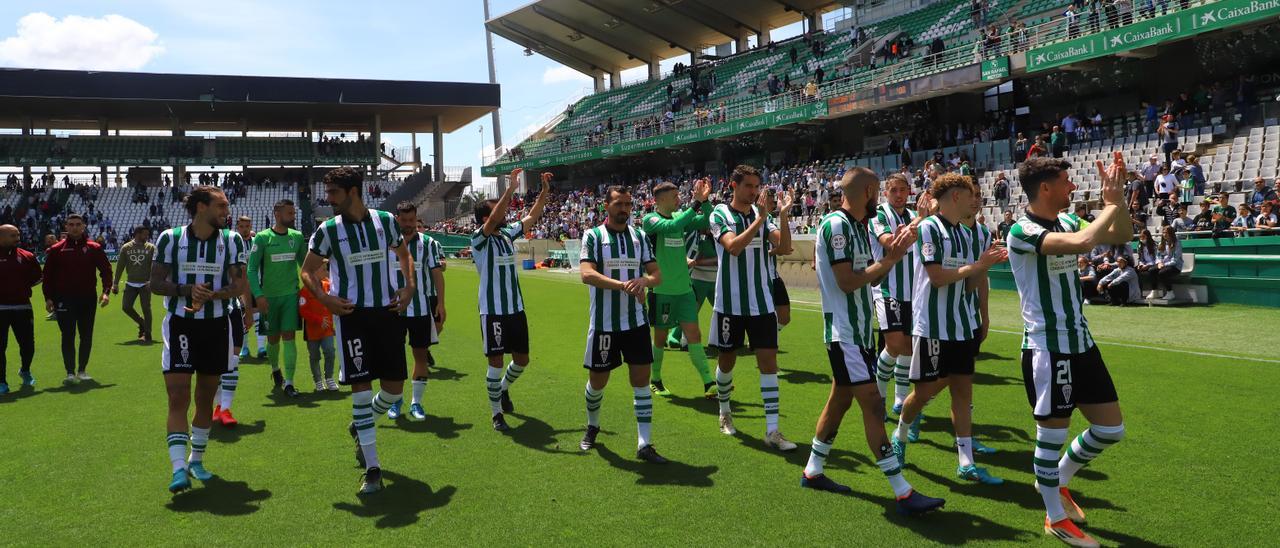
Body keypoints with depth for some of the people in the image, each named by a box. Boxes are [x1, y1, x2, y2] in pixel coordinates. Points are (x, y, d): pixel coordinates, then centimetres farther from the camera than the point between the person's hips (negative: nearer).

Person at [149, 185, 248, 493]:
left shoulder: (232, 240, 0)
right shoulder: (170, 238, -1)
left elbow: (239, 287, -5)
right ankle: (179, 469, -12)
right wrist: (187, 289, -19)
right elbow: (155, 283, 0)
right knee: (178, 397, -10)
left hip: (217, 326, 2)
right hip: (179, 324, -2)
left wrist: (209, 294, -23)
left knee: (206, 398, 11)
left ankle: (196, 459, 28)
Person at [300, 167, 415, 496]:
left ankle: (360, 428, 36)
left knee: (394, 388, 4)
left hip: (387, 311, 2)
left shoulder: (385, 221, 2)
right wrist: (324, 297, -10)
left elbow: (403, 254, 19)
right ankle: (372, 469, 4)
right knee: (361, 388, -4)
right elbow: (307, 271, 8)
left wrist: (409, 286, 4)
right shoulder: (328, 230, -2)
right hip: (351, 314, -2)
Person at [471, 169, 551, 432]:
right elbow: (494, 219, -28)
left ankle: (504, 389, 40)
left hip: (516, 309, 7)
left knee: (522, 359, 13)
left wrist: (545, 191, 8)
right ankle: (496, 413, 11)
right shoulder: (479, 239, -10)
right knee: (496, 361, -2)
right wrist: (511, 188, -31)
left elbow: (531, 217, 17)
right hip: (493, 311, -7)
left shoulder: (508, 234, 9)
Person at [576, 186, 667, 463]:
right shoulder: (593, 236, -4)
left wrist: (644, 280, -19)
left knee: (641, 379, 0)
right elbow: (587, 274, -19)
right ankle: (592, 427, 38)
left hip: (636, 321, 3)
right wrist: (623, 285, -31)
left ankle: (644, 444, 6)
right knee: (597, 380, 10)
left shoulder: (639, 236, 8)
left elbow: (657, 273, 5)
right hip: (603, 323, -3)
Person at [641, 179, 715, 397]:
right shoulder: (650, 219, -9)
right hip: (661, 290, -5)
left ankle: (709, 383, 2)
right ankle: (655, 381, 25)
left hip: (685, 288, 5)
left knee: (693, 334, 1)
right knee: (660, 337, 7)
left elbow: (707, 222, 2)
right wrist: (696, 203, -29)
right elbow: (672, 226, -28)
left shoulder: (680, 216, 9)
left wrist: (705, 200, -13)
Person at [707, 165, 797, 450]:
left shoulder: (762, 215, 7)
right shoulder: (720, 214, -5)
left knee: (768, 360, -3)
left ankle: (772, 430, 0)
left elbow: (784, 245, -3)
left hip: (762, 302, 3)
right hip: (730, 303, -3)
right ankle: (725, 412, 36)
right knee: (727, 360, 11)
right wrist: (759, 219, -25)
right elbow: (734, 247, -21)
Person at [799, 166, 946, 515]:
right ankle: (902, 493, -5)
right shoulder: (836, 224, -17)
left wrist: (894, 251, 5)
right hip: (845, 334, -10)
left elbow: (871, 276, 17)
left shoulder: (859, 225, 12)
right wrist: (889, 259, -17)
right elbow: (847, 282, -21)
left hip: (860, 330, 10)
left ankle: (813, 472, 27)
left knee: (840, 400, 15)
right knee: (873, 406, -9)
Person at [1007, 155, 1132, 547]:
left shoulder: (1065, 222, 7)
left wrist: (1118, 196, -1)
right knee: (1052, 435, 3)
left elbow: (1121, 237, 14)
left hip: (1081, 342, 8)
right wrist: (1113, 203, -16)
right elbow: (1083, 242, -33)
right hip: (1047, 349, -8)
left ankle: (1058, 480, 37)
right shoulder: (1022, 231, -18)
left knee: (1111, 429, 14)